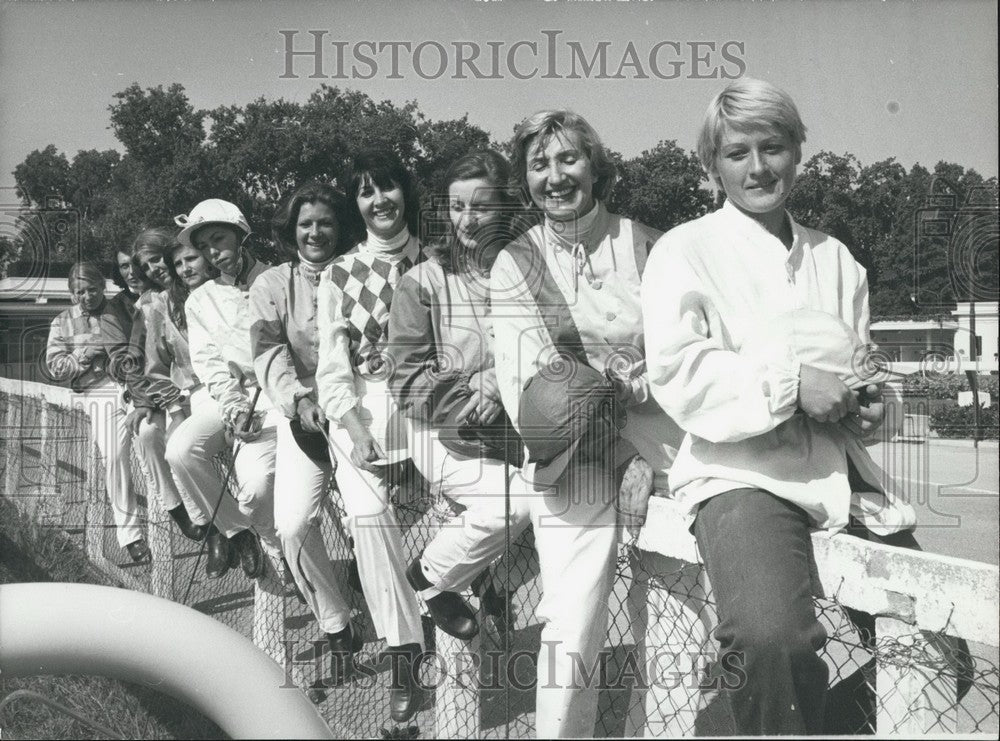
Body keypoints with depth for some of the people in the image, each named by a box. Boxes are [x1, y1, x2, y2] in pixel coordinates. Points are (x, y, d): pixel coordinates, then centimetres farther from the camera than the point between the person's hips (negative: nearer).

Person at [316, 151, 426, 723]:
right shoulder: (339, 276, 10)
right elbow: (333, 364, 5)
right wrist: (353, 428, -9)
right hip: (362, 409, 1)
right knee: (368, 514, -18)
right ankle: (405, 654, -10)